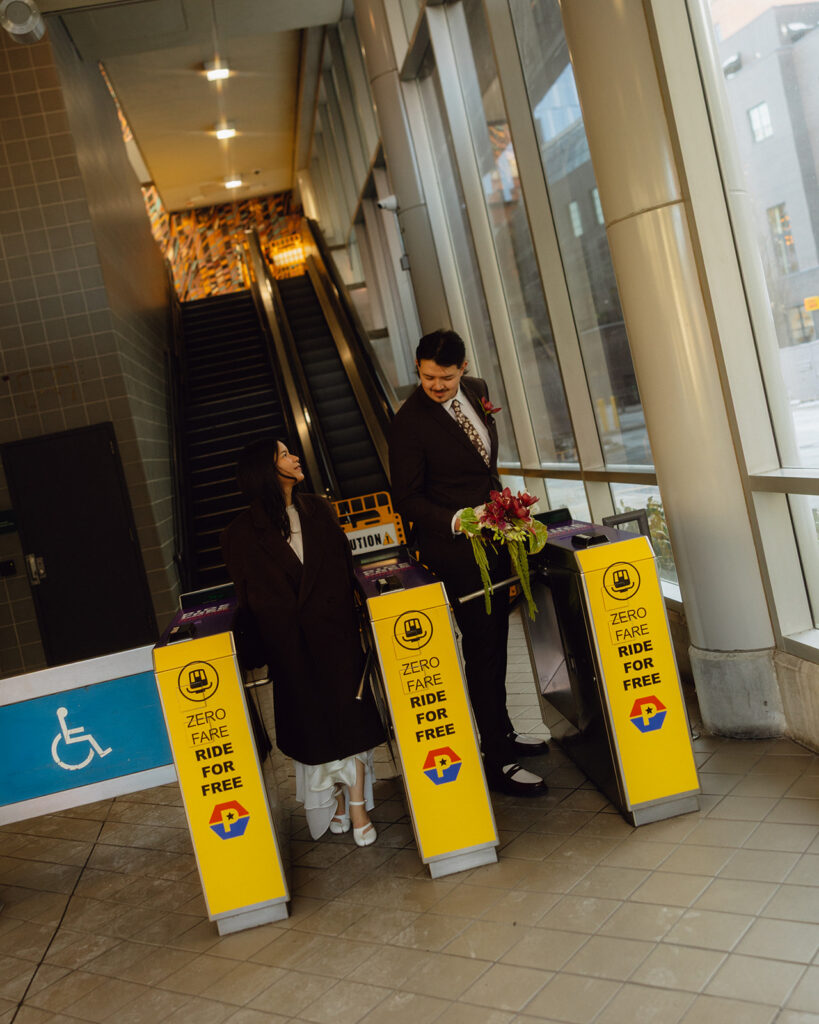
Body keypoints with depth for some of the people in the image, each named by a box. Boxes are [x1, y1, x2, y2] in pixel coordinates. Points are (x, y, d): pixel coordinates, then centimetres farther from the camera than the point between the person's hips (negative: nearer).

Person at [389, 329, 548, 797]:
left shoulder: (477, 391, 4)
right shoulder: (410, 421, -18)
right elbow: (408, 499, -15)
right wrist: (456, 521, -27)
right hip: (455, 549, -8)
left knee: (497, 639, 19)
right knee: (482, 648, -3)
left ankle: (503, 732, 36)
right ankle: (498, 761, 8)